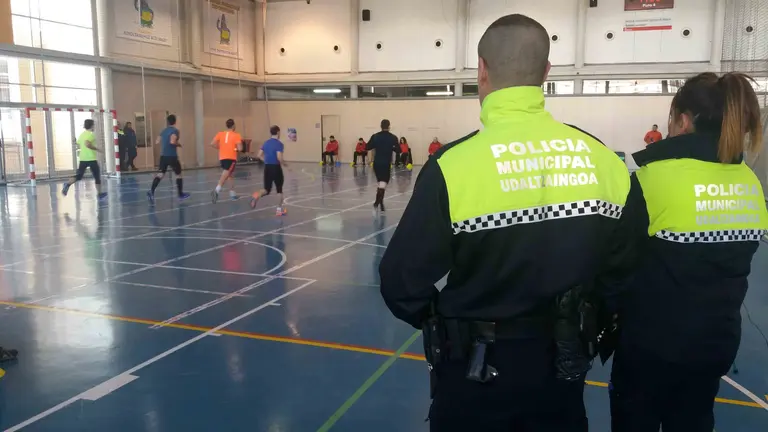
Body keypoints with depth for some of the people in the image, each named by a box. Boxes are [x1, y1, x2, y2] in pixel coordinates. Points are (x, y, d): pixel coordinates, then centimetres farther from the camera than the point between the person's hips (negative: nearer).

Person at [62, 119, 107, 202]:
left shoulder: (82, 134, 13)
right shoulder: (91, 134, -12)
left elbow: (79, 145, 21)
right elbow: (87, 144, -27)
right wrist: (97, 149, -18)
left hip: (82, 159, 7)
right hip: (91, 159, -7)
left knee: (78, 176, 8)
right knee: (97, 176, 5)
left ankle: (67, 185, -19)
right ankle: (100, 195, 9)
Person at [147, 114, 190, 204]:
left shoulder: (164, 131, 13)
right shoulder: (175, 130, -8)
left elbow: (157, 142, 15)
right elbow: (172, 141, -24)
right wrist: (179, 144, -4)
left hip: (163, 156, 5)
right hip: (172, 156, -5)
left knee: (160, 174, -1)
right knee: (178, 174, 12)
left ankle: (151, 192, -21)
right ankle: (181, 194, 21)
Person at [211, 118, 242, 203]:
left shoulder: (220, 134, 9)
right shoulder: (236, 135, -2)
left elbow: (212, 144, 0)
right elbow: (239, 148, -10)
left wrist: (220, 147, 14)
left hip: (222, 158, 6)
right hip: (231, 158, -6)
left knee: (230, 175, 22)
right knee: (225, 176, -16)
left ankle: (232, 194, 26)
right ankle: (216, 191, -37)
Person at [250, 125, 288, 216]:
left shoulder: (266, 143, 9)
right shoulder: (279, 144, -11)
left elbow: (259, 155, 10)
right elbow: (279, 157, -20)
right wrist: (284, 164, -3)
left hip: (267, 167, 5)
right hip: (276, 168, -5)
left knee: (267, 189, 10)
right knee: (279, 189, 11)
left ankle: (257, 196, -22)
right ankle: (280, 209, 14)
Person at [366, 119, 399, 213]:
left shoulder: (375, 136, -1)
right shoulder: (393, 137, -5)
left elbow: (368, 147, 2)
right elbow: (398, 150, -2)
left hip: (376, 163, 4)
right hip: (386, 163, -3)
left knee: (379, 181, 19)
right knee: (383, 182, -5)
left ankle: (380, 203, 25)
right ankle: (377, 202, -24)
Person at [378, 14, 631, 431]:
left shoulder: (454, 164, -22)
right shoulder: (603, 159, -9)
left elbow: (403, 285, -17)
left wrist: (438, 322, 4)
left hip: (476, 371, -3)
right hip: (563, 364, 4)